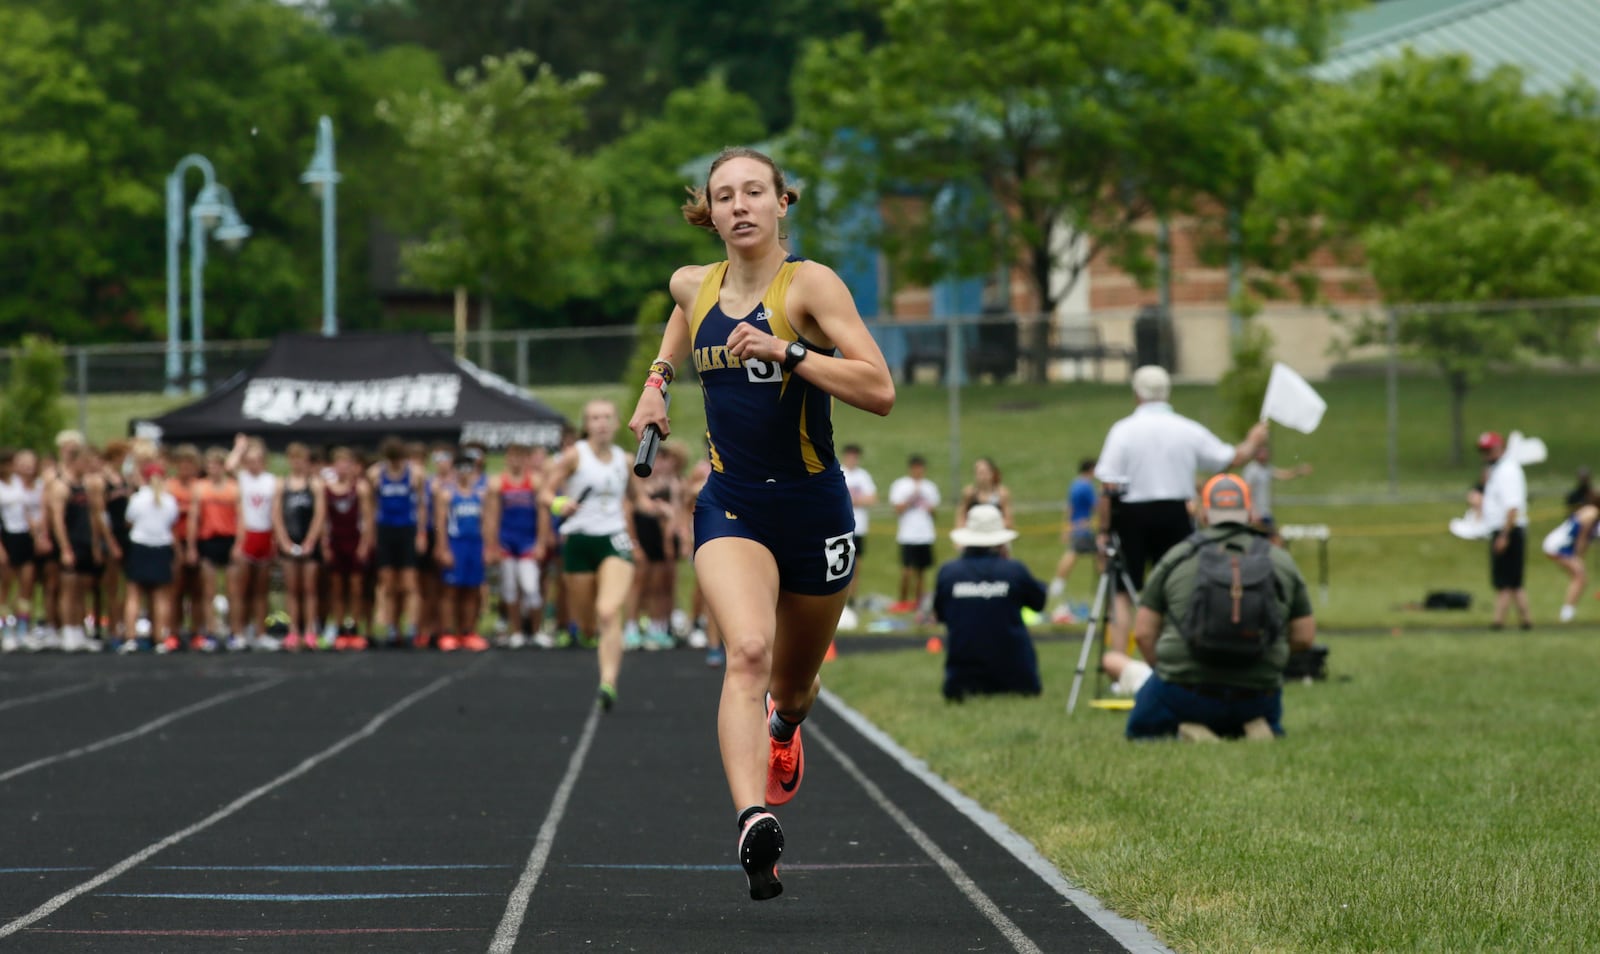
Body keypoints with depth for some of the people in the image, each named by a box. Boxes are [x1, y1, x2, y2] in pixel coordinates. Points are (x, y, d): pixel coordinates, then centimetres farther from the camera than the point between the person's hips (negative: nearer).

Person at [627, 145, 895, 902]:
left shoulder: (811, 285, -11)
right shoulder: (694, 286, 4)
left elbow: (880, 391, -20)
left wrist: (786, 351, -26)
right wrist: (657, 378, 16)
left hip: (812, 506, -1)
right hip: (730, 506, 1)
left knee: (793, 682, 18)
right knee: (748, 650, -27)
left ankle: (783, 725, 57)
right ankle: (752, 822, -42)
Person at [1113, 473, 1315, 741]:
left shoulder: (1176, 558, 0)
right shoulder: (1281, 561, 4)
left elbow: (1143, 632, 0)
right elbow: (1304, 637, 4)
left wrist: (1166, 673, 17)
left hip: (1185, 692, -2)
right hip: (1257, 695, 2)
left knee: (1141, 729, 25)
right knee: (1269, 728, 34)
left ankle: (1190, 732, -8)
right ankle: (1252, 729, -3)